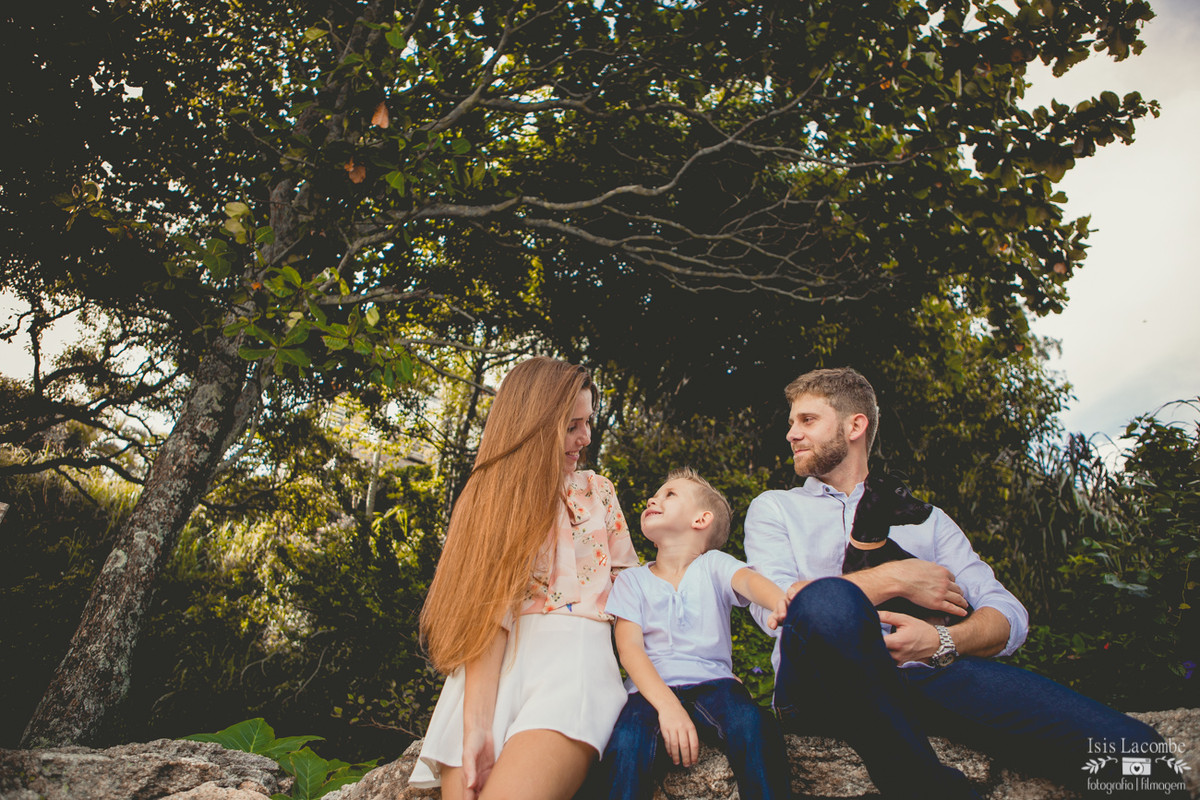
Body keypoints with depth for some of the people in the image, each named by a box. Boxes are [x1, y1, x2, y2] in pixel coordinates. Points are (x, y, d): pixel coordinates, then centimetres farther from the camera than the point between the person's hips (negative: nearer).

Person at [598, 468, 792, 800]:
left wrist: (781, 602, -39)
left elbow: (747, 579, -14)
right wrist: (667, 705, -21)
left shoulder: (713, 564, 10)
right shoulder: (632, 579, 11)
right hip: (652, 689, 0)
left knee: (754, 726, -31)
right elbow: (629, 647, -2)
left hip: (712, 682, 0)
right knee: (626, 745, -31)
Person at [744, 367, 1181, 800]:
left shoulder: (922, 515, 24)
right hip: (821, 687, -1)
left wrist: (941, 643, -10)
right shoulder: (774, 508, 17)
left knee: (1126, 747, -21)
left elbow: (1010, 614, 12)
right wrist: (893, 579, -5)